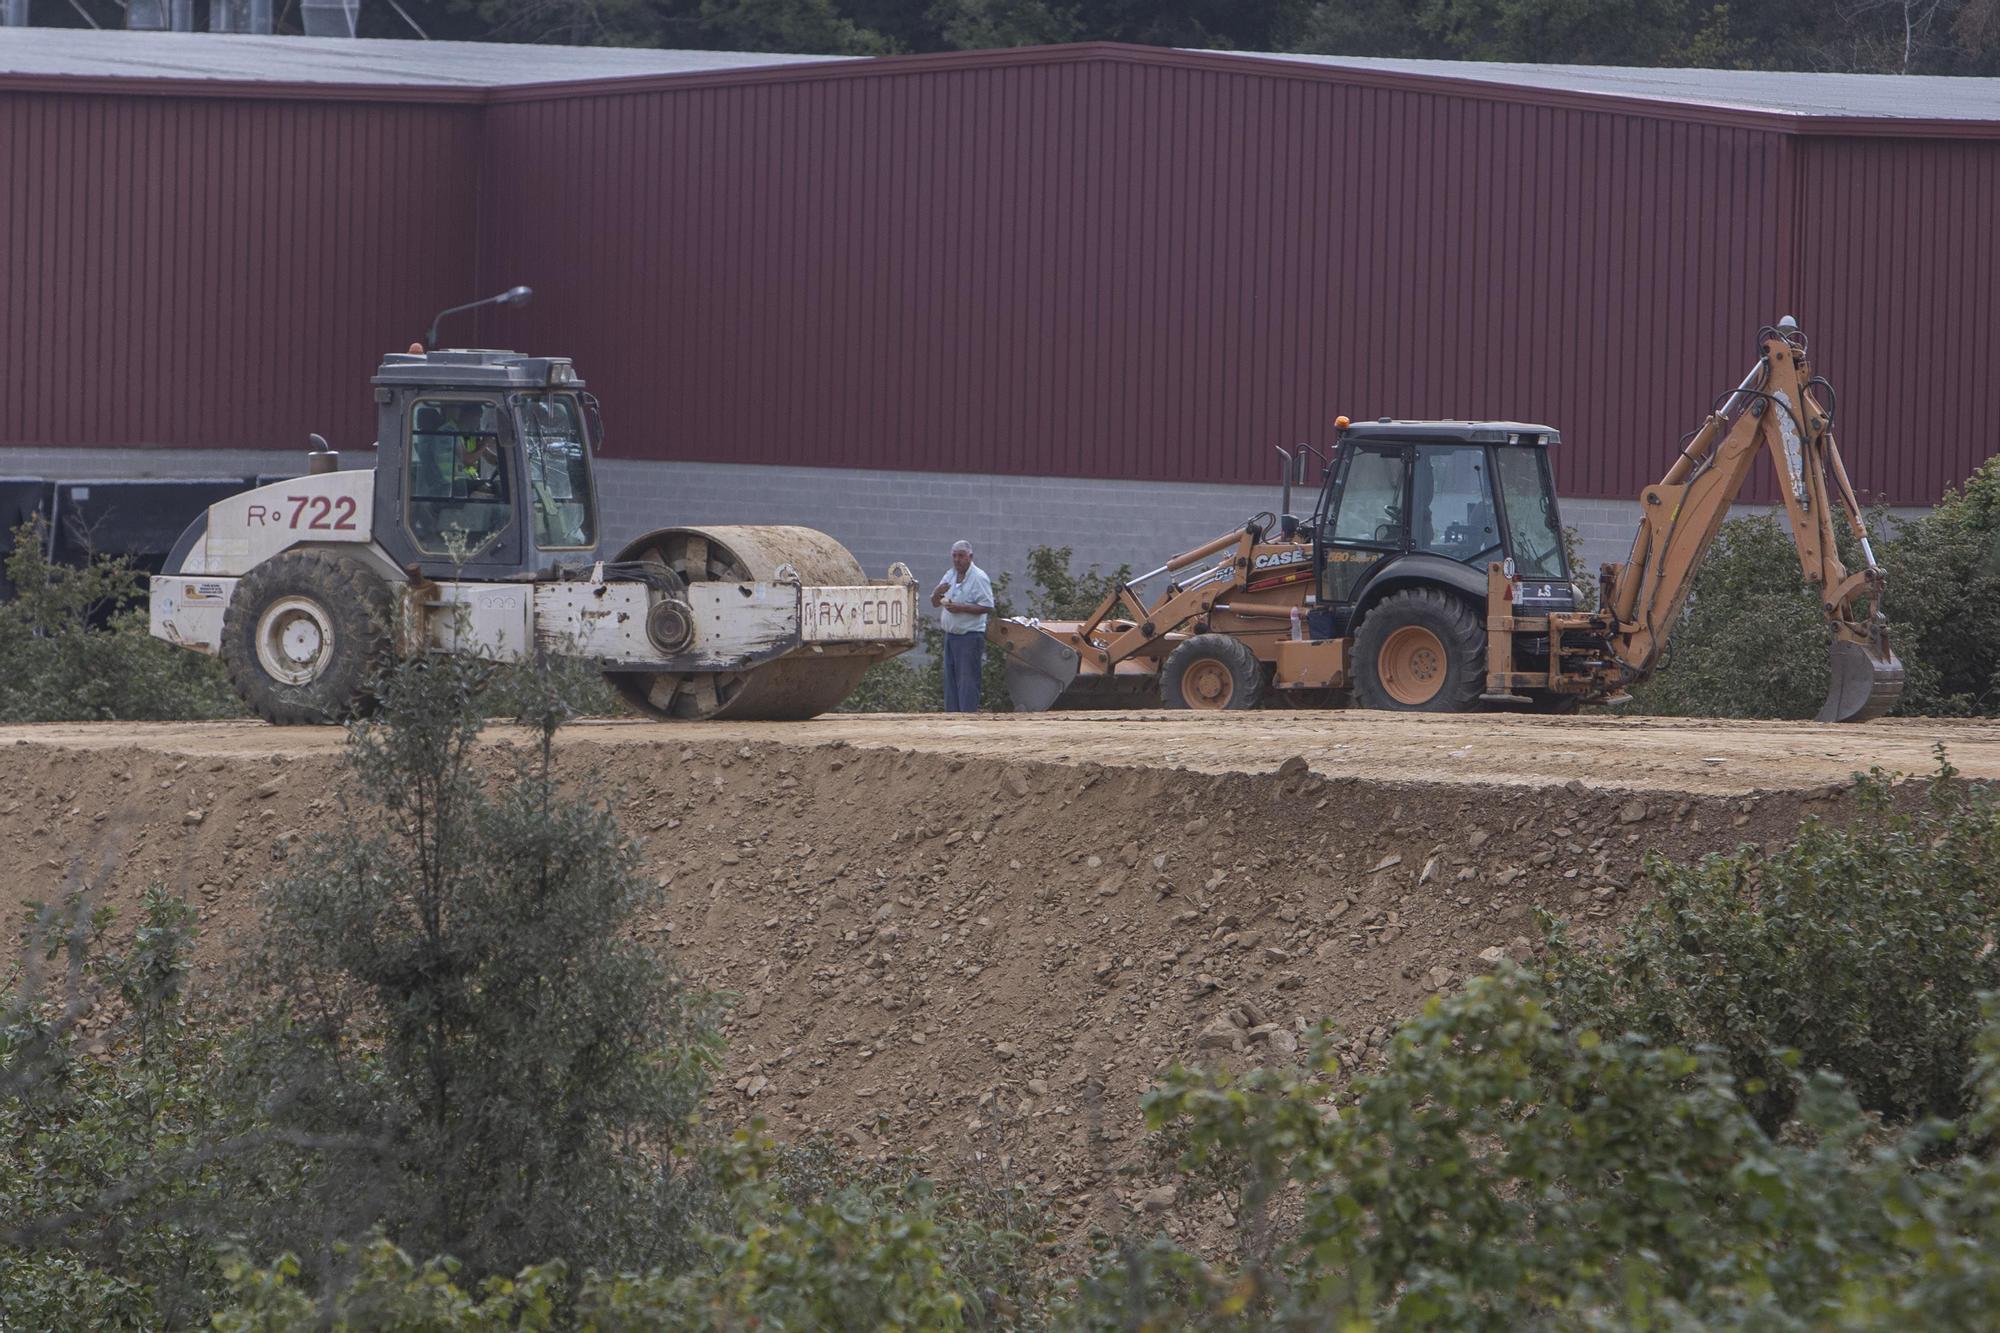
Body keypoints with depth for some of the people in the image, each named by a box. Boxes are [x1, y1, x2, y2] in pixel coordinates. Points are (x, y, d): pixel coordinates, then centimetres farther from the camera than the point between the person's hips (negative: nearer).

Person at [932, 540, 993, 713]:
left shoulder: (978, 578, -10)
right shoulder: (950, 576, 13)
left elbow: (987, 606, -16)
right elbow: (935, 603, 17)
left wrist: (961, 608, -21)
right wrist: (937, 593, -6)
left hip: (970, 637, -8)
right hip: (951, 636, 8)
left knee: (967, 680, -10)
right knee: (950, 680, 10)